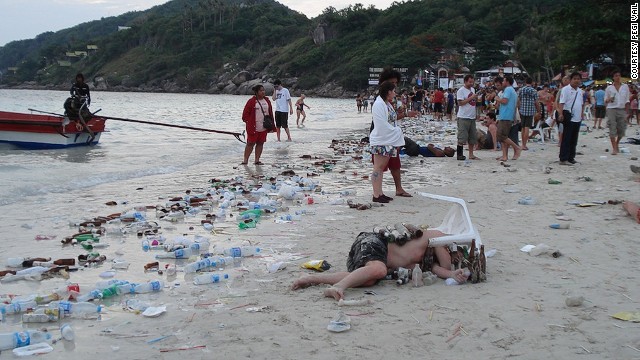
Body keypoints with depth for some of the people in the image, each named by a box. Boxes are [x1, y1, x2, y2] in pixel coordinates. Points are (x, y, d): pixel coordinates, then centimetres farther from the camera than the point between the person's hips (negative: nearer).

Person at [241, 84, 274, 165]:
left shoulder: (267, 101, 10)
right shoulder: (251, 101, -6)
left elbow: (270, 113, 14)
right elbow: (245, 113, -4)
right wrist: (248, 122, -10)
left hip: (264, 128, 5)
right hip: (253, 128, -5)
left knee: (260, 143, 8)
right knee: (250, 143, -3)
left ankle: (257, 160, 15)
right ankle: (245, 160, 3)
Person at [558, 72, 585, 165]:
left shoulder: (580, 91, 16)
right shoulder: (566, 89, -7)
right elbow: (561, 103, -17)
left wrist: (582, 114, 18)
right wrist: (560, 114, -27)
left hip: (577, 119, 8)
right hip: (569, 118, -8)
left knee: (574, 140, 11)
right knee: (566, 139, -6)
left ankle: (571, 157, 18)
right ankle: (563, 159, -5)